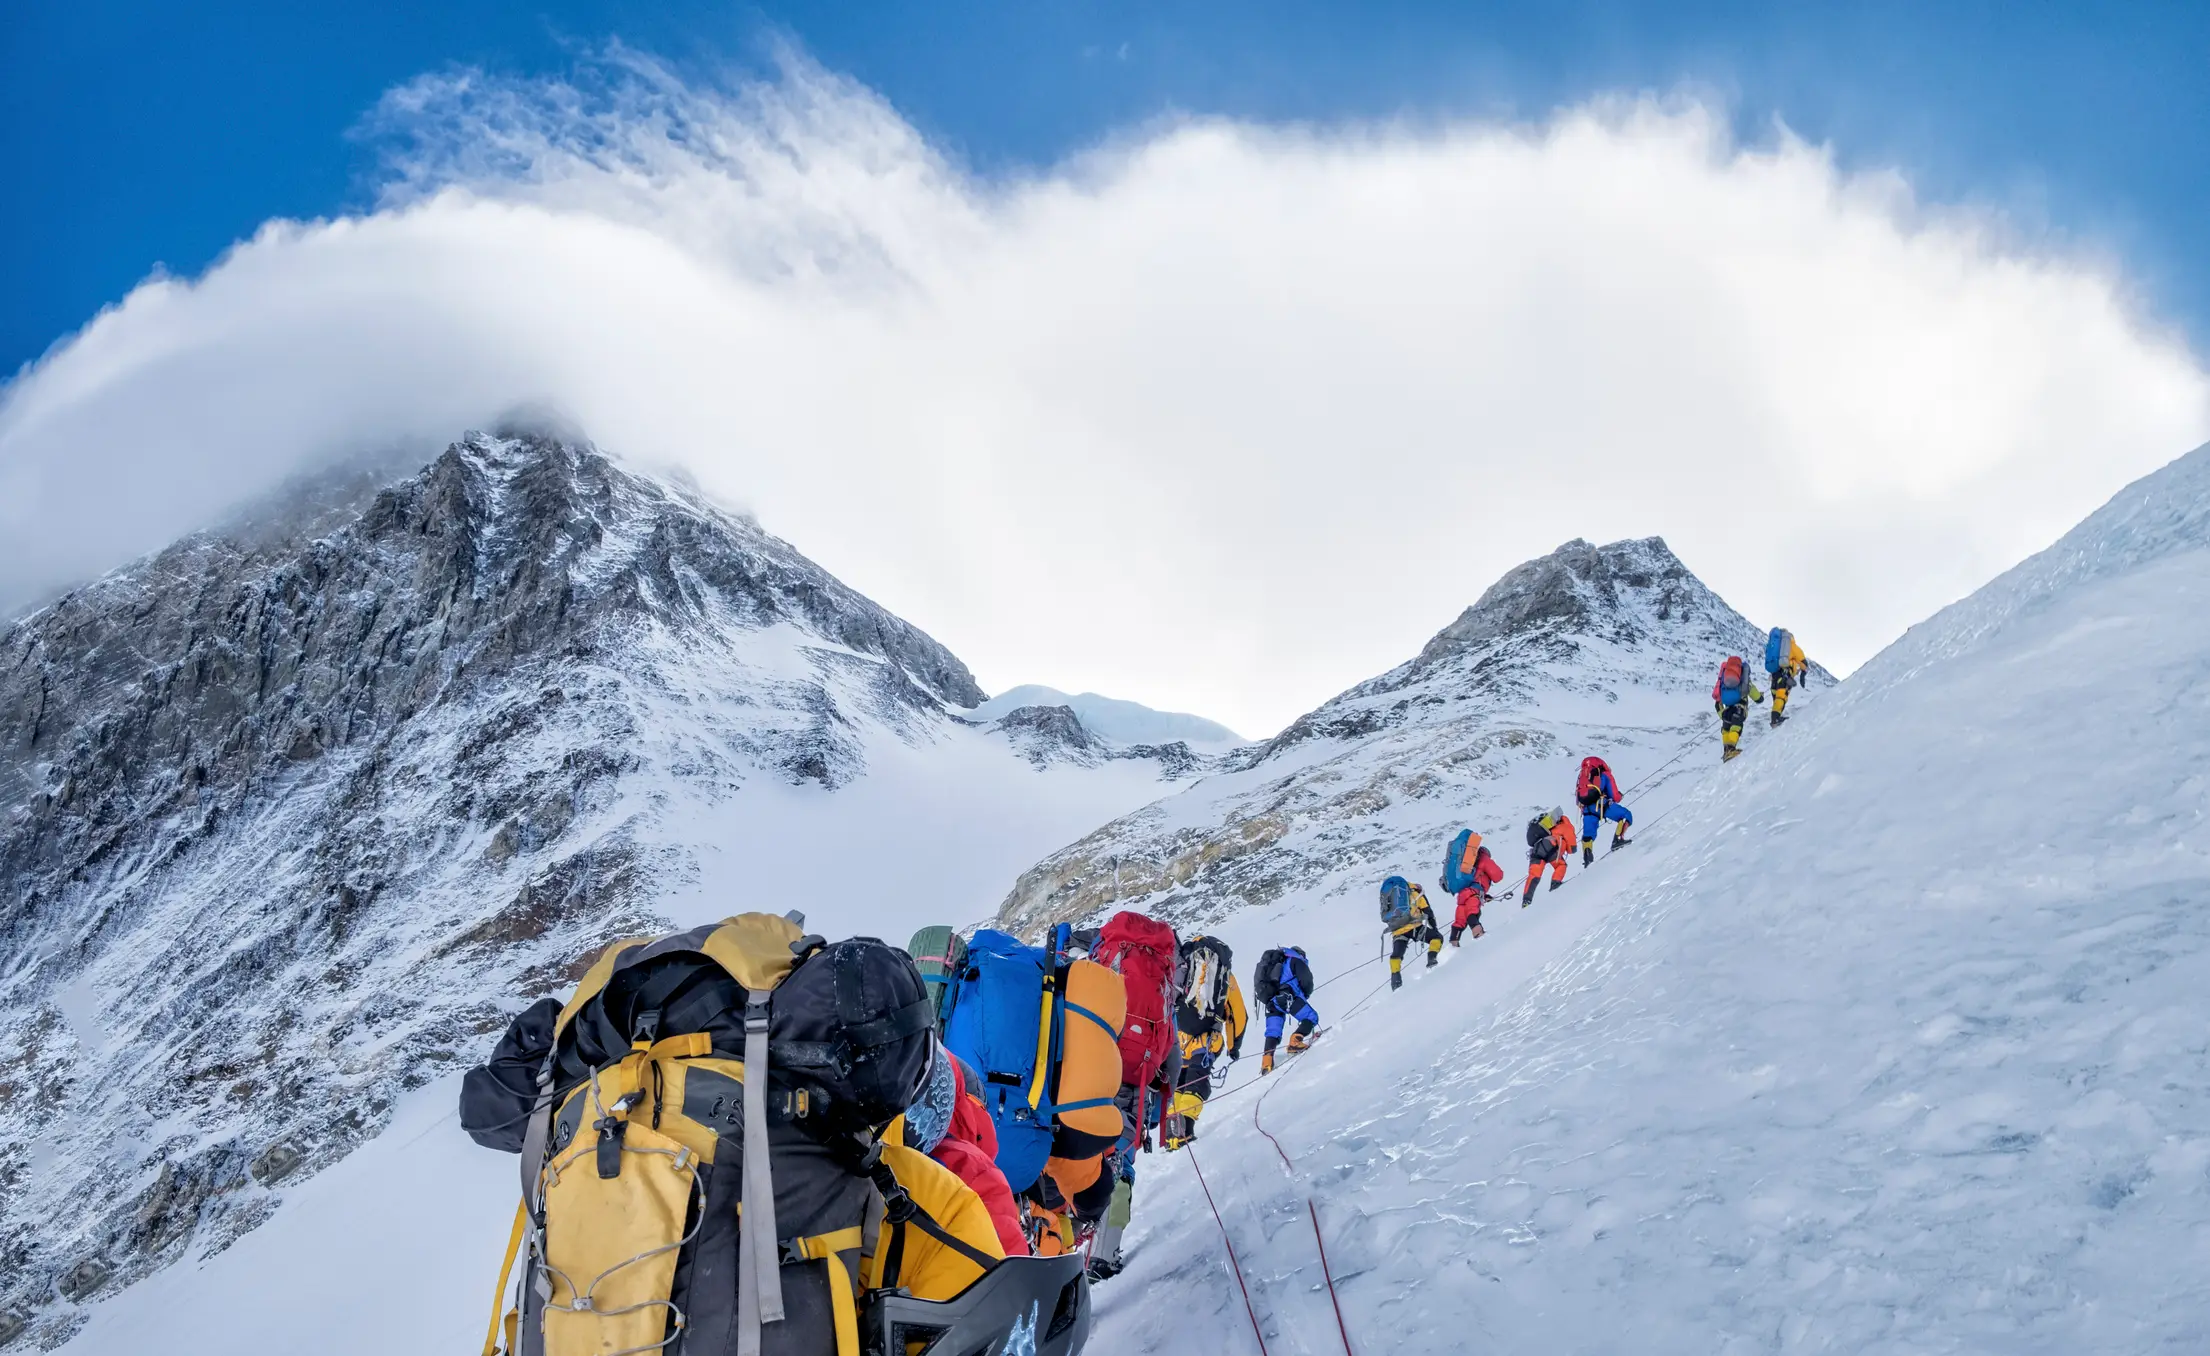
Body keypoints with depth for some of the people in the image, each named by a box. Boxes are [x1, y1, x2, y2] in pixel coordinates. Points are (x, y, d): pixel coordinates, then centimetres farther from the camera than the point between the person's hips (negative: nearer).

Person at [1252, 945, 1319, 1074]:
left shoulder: (1270, 960, 32)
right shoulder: (1297, 960, 12)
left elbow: (1258, 982, 27)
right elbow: (1307, 981, 0)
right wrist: (1305, 995, 19)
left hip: (1269, 1000, 6)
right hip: (1287, 996, -6)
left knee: (1273, 1032, 11)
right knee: (1311, 1017, 3)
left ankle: (1266, 1061, -7)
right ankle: (1295, 1042, -17)